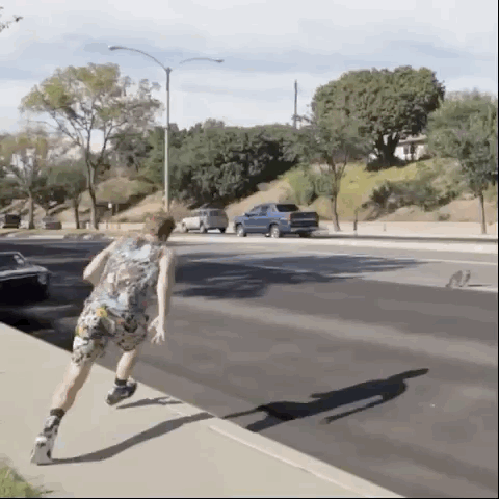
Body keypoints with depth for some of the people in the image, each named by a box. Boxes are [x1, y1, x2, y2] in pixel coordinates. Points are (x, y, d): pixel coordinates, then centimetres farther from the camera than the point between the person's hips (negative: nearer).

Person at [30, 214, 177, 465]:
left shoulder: (120, 242, 28)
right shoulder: (166, 252, 17)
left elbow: (88, 273, 23)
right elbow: (165, 280, -5)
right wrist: (162, 320, -15)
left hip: (96, 310, 2)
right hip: (129, 319, -2)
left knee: (74, 376, -2)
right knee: (134, 342, 36)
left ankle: (50, 428, -22)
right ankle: (118, 389, 51)